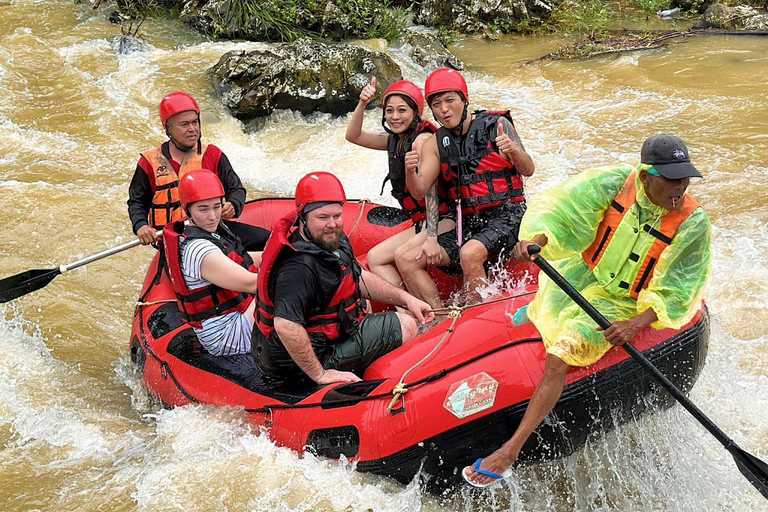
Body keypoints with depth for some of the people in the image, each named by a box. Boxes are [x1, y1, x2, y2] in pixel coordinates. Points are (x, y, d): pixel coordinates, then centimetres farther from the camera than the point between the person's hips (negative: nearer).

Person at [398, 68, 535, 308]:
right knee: (405, 259, -9)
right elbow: (419, 191, -1)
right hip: (468, 224, 5)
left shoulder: (495, 124, -2)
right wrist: (410, 172, -23)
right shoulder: (435, 144, 9)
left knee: (469, 254, -35)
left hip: (506, 216, -5)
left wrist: (513, 150, -24)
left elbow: (528, 170, -2)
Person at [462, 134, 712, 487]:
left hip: (621, 303, -4)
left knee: (558, 359, -21)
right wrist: (534, 239, -36)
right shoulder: (616, 182, -15)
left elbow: (675, 291, -14)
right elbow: (561, 209, -15)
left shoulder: (693, 223, -18)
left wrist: (637, 324, -28)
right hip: (581, 276, 4)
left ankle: (511, 450, -17)